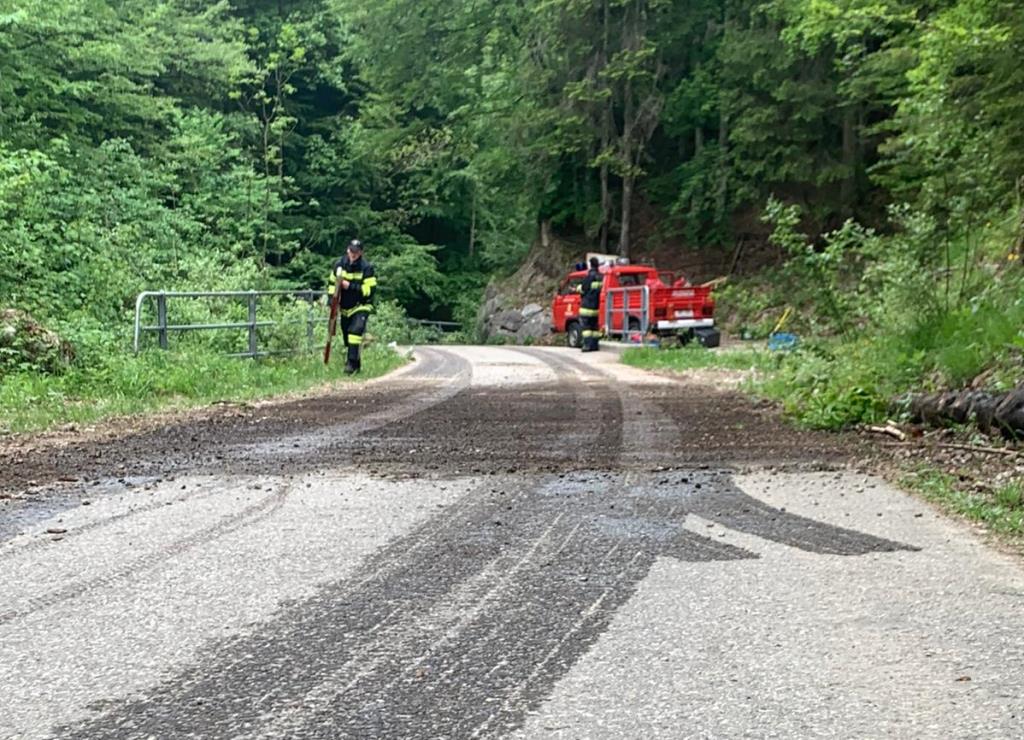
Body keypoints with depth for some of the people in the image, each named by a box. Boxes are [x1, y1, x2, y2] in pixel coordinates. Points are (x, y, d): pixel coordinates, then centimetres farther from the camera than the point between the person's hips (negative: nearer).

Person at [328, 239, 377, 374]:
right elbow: (333, 283, 11)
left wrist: (350, 286, -22)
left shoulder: (366, 268, -13)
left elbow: (370, 289, -18)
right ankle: (356, 364, 28)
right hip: (344, 308, 5)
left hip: (361, 307, -5)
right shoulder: (339, 265, 1)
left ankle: (352, 363, -25)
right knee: (347, 337, 11)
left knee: (356, 330, -26)